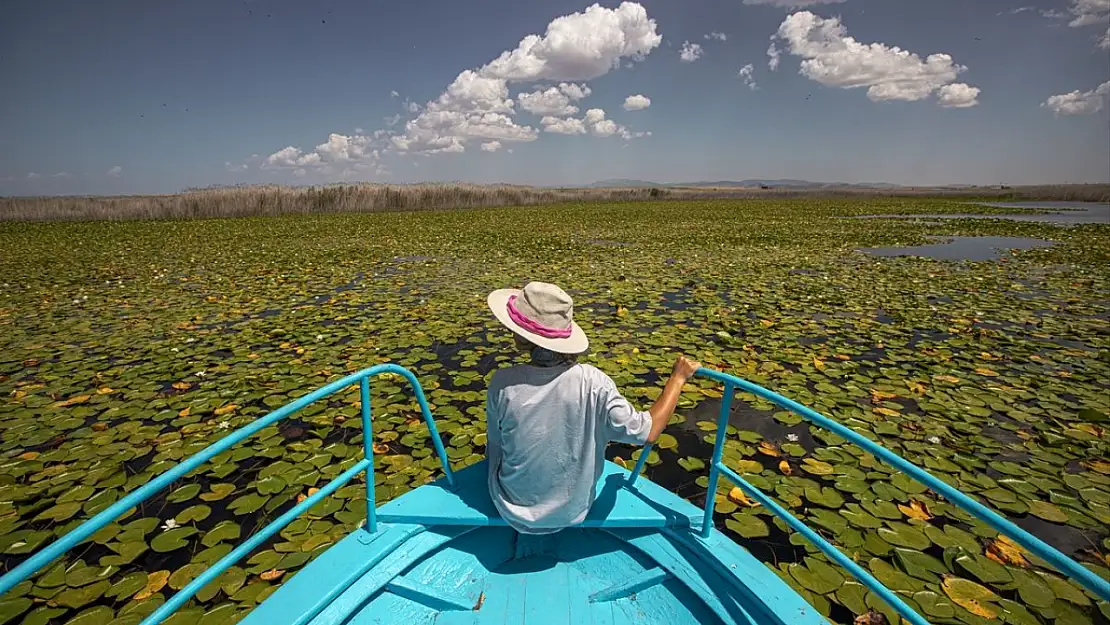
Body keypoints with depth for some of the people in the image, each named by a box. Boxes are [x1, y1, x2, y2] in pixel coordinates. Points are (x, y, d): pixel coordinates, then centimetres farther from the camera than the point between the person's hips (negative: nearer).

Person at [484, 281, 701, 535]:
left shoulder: (503, 383, -26)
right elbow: (647, 432, -25)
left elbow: (494, 447, -11)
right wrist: (678, 377, -13)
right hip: (572, 511, 1)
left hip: (514, 511, -1)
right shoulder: (592, 382, -27)